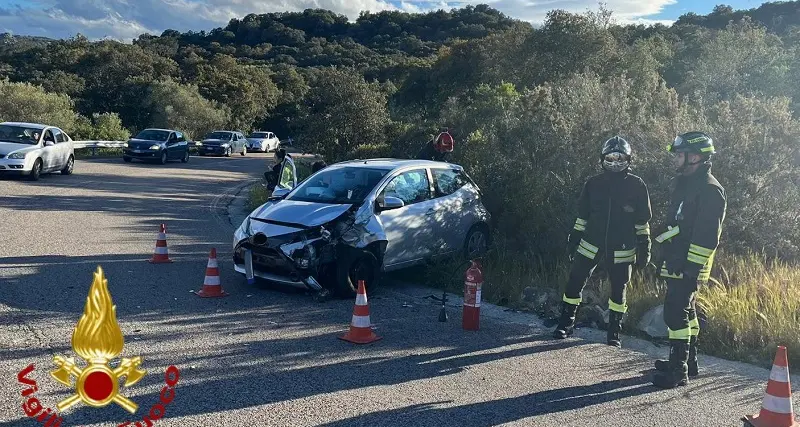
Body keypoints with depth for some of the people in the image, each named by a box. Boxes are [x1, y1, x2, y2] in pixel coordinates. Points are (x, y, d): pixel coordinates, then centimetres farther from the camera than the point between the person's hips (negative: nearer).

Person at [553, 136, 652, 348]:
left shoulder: (637, 186, -3)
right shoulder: (593, 183, 2)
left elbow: (642, 221, 2)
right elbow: (582, 216, 9)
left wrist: (644, 247, 0)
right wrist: (573, 240, 7)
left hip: (622, 249, -1)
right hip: (591, 244, 2)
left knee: (618, 290, 8)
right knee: (575, 283, 1)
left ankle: (614, 333, 20)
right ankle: (566, 323, 16)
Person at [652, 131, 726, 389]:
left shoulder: (710, 190, -16)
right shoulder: (683, 183, 15)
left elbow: (707, 235, -21)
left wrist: (692, 267, -22)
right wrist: (667, 256, 23)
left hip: (688, 266, -10)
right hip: (676, 263, 10)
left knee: (676, 313, -11)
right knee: (685, 311, 18)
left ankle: (678, 371, -6)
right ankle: (688, 362, 30)